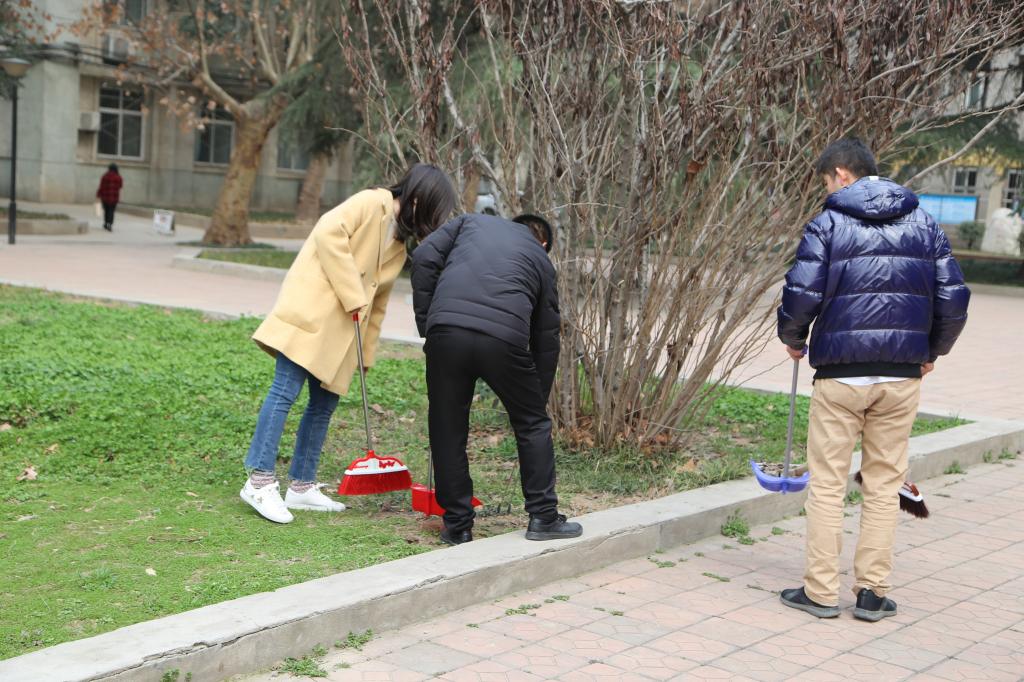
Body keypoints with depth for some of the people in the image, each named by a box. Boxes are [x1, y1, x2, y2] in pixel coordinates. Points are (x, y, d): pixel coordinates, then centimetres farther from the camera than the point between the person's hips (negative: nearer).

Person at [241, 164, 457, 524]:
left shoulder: (399, 243, 20)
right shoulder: (370, 204, -4)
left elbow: (378, 300, 22)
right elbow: (329, 232, -18)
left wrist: (366, 353, 20)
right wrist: (352, 295, -18)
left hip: (339, 331, 9)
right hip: (310, 312, -9)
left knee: (325, 403, 8)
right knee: (286, 391, -11)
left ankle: (302, 485, 15)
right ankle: (260, 480, -9)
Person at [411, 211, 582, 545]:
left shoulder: (471, 222, 28)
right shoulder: (541, 259, 26)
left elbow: (424, 258, 11)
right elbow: (546, 338, 26)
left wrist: (425, 324, 14)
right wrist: (540, 398, 33)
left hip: (446, 333, 1)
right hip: (504, 339, -1)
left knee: (448, 430, 14)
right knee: (533, 423, 18)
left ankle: (457, 525, 20)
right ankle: (543, 517, 20)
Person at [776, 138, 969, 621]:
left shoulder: (828, 224, -4)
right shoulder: (924, 225, 9)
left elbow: (801, 294, -11)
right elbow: (953, 300, 5)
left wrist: (793, 339, 9)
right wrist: (931, 350, 20)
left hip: (840, 373, -3)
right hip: (902, 375, 4)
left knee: (827, 483, 5)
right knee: (885, 484, 11)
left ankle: (820, 591, 9)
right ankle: (872, 592, 14)